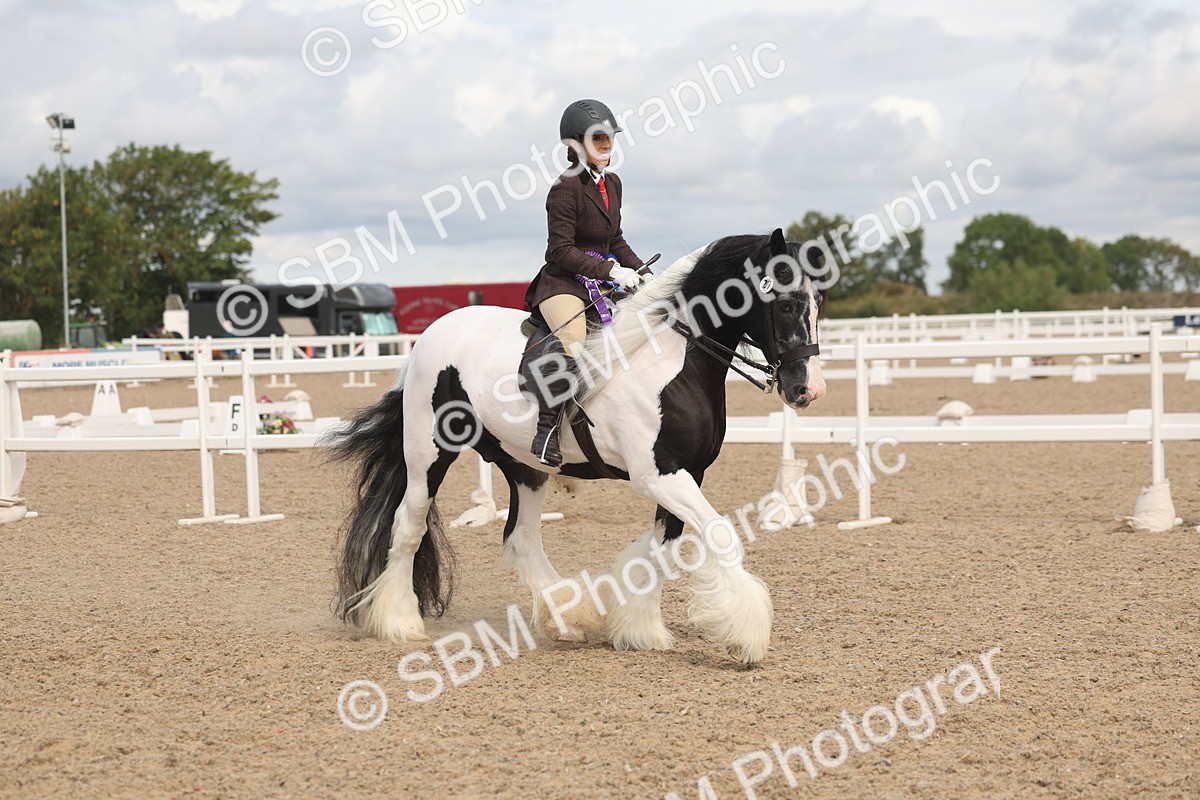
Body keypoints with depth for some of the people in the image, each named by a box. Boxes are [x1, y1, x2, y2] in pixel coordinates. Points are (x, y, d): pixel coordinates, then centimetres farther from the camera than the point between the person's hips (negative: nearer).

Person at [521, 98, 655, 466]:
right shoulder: (566, 187, -13)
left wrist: (641, 270, 9)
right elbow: (561, 251, -17)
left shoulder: (612, 183, 13)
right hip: (563, 283, -9)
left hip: (605, 281, 9)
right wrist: (610, 270, -22)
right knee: (571, 341, -36)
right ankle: (547, 429, -28)